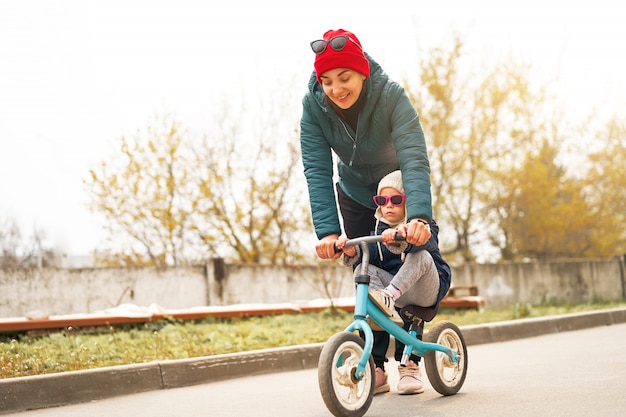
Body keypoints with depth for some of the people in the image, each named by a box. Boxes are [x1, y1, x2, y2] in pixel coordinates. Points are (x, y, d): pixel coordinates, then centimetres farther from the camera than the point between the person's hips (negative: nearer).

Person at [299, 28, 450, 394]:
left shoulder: (391, 95, -33)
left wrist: (419, 216, -58)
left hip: (402, 189, -2)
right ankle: (376, 364, 7)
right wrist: (327, 230, -43)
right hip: (355, 195, 2)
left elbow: (415, 158, -43)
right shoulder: (314, 105, -26)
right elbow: (317, 170, -30)